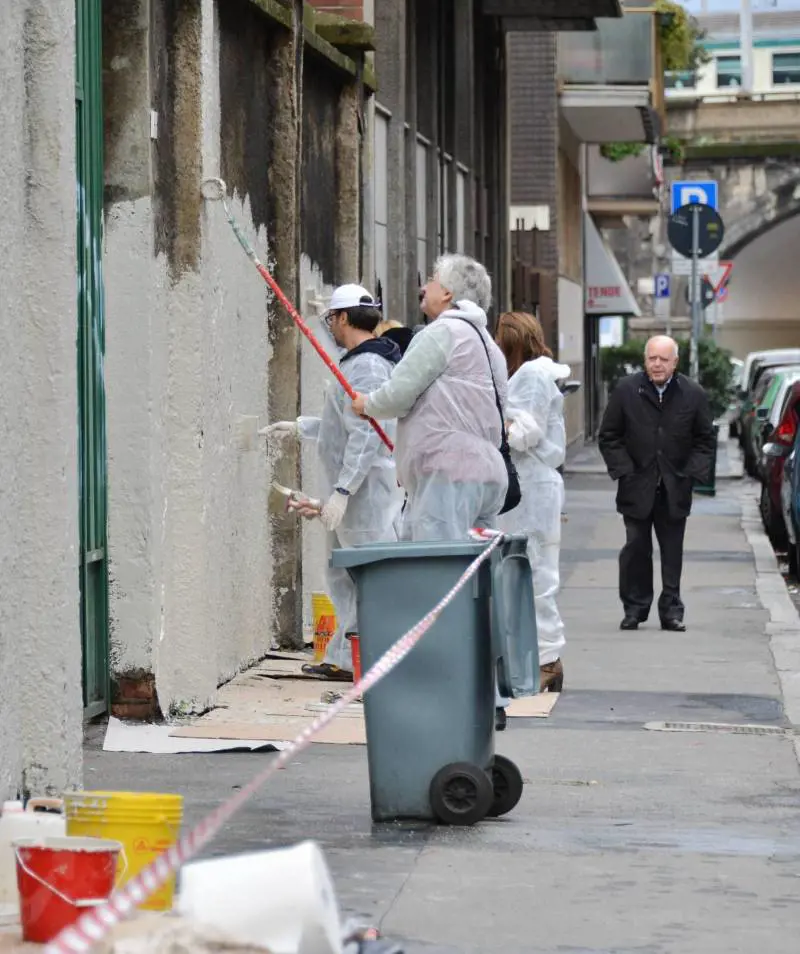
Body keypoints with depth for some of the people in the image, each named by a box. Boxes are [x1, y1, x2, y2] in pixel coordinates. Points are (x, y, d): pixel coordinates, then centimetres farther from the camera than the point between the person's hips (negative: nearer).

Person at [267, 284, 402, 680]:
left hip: (364, 489, -11)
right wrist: (300, 427, 35)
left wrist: (342, 491, -26)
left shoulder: (366, 367, -17)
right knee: (344, 579, 15)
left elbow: (365, 436, -24)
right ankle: (344, 660, 19)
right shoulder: (365, 362, 17)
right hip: (354, 489, 11)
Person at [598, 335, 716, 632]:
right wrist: (623, 470, -6)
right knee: (636, 549, 2)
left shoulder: (694, 395, 0)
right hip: (637, 487, 0)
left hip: (675, 491, 1)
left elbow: (706, 439, 8)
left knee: (672, 553, 5)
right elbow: (608, 437, 3)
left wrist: (692, 473, -4)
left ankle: (671, 610, 11)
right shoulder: (626, 391, -2)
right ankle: (634, 608, 11)